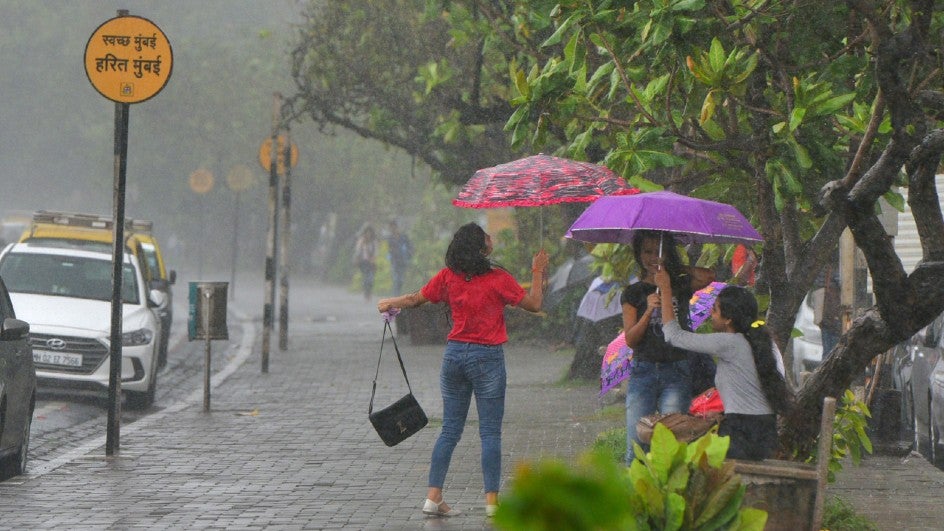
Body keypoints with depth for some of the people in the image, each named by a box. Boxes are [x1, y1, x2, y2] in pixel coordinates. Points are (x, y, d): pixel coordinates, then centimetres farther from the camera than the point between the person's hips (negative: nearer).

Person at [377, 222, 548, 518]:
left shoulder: (448, 276, 1)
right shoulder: (497, 278, -11)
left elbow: (417, 299, 13)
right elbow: (534, 304, -4)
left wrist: (390, 303, 33)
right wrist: (537, 273, 10)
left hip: (454, 353, 4)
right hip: (487, 357, -4)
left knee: (450, 430, 10)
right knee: (490, 432, 0)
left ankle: (433, 497, 7)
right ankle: (492, 500, -2)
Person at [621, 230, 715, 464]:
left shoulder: (680, 286, 10)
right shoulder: (634, 293, 10)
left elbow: (708, 277, -12)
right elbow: (630, 339, 1)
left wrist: (675, 268, 0)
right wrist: (649, 312, -14)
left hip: (677, 373, -1)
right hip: (643, 371, 1)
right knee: (636, 444, -7)